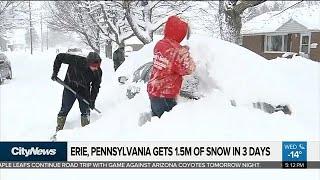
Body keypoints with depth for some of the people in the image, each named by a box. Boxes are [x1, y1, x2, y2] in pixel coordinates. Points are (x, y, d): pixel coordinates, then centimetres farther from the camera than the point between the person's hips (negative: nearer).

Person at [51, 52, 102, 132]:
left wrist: (92, 100, -8)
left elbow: (95, 87, -5)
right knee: (64, 110, 0)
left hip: (84, 90, 2)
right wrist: (55, 72, -18)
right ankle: (58, 131, 15)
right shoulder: (76, 60, -30)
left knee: (86, 111, 0)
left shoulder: (98, 72, -19)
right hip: (70, 87, -2)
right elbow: (60, 57, -18)